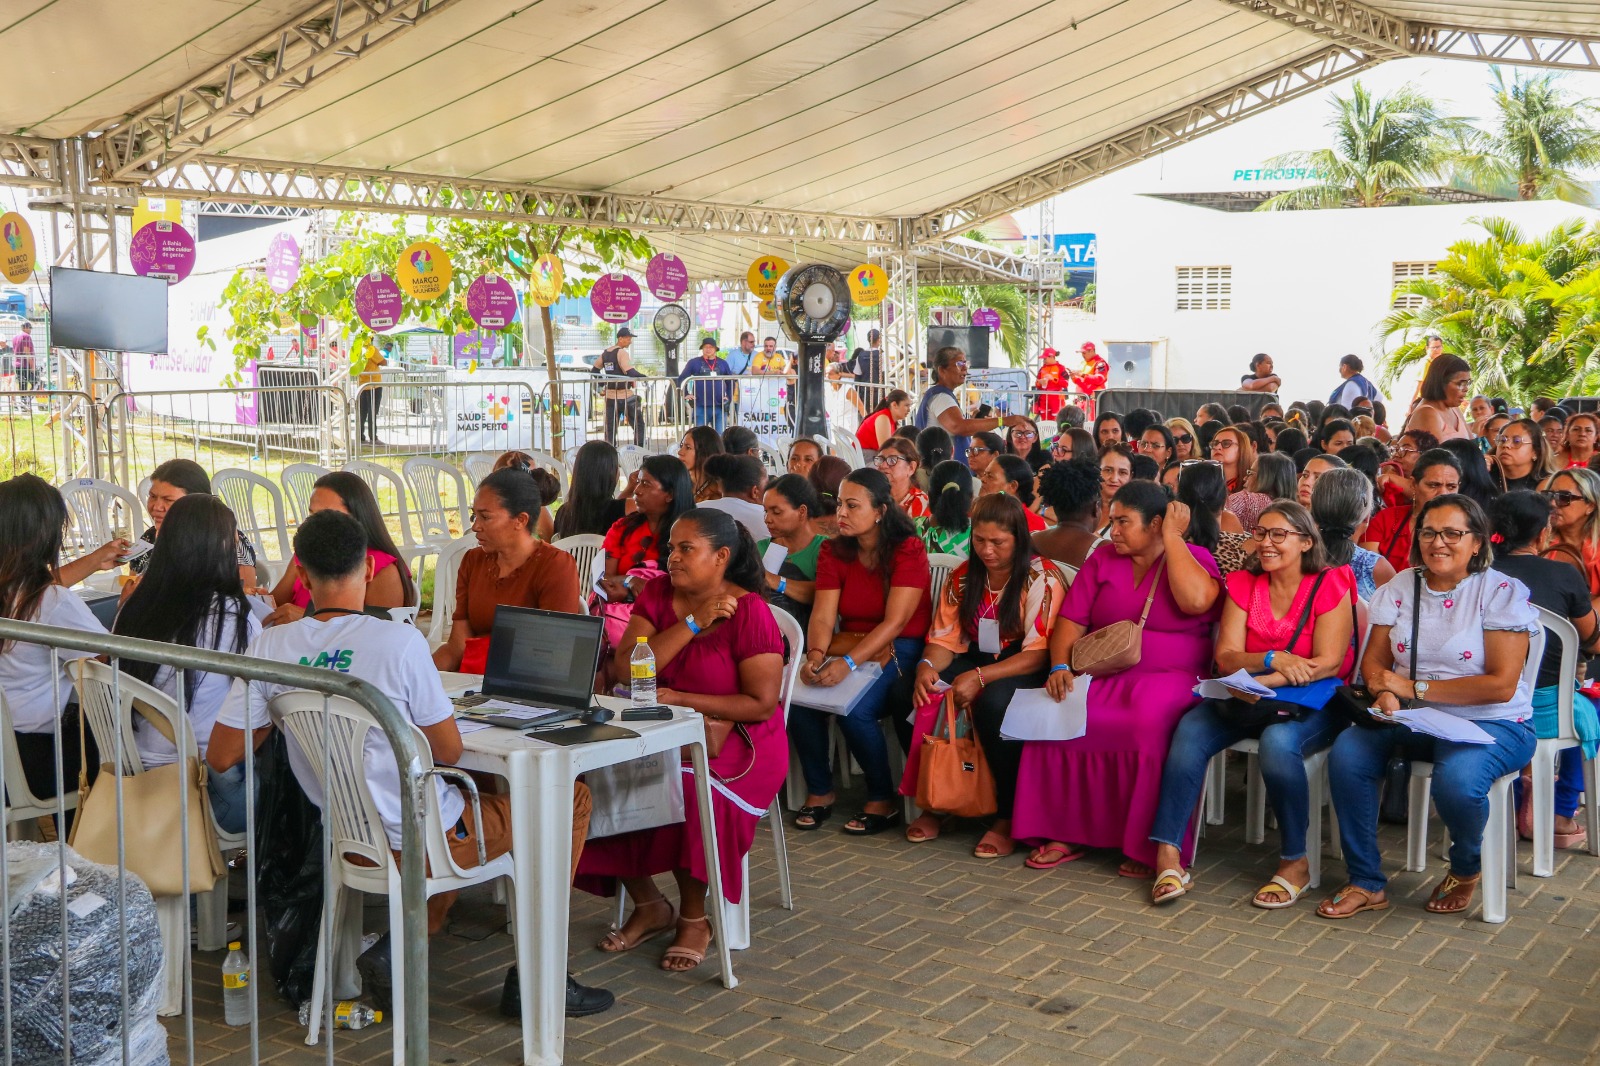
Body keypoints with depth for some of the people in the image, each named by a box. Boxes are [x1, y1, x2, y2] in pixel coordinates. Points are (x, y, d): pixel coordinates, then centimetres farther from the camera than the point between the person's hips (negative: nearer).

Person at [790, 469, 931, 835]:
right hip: (850, 644, 5)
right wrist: (815, 655, -25)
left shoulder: (908, 549, -12)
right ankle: (818, 791, -2)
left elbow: (894, 622, -20)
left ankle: (883, 801, -7)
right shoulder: (834, 551, 5)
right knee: (798, 697, -22)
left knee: (853, 710, -31)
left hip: (899, 649, -5)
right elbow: (822, 616, -4)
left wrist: (849, 663, -31)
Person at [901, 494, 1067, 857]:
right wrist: (927, 666, -19)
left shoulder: (1042, 578, -11)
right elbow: (944, 637, 5)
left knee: (993, 703, -39)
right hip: (976, 661, 6)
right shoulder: (963, 577, 8)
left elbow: (1039, 653, -18)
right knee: (908, 694, -20)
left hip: (1026, 672, -5)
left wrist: (980, 677, -29)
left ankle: (1007, 817, -21)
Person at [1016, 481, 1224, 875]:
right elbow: (1071, 621, 9)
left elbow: (1195, 601, -20)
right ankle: (1067, 832, -12)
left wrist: (1172, 538, -9)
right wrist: (1060, 666, -9)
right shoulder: (1102, 558, 15)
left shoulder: (1194, 558, 3)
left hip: (1170, 679, -4)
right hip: (1103, 677, 4)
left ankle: (1148, 845, -21)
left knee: (1152, 723, -36)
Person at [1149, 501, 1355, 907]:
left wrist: (1259, 682, -22)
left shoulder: (1330, 585, -5)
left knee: (1278, 742, -36)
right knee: (1190, 728, -24)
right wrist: (1273, 659, -21)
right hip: (1248, 698, 4)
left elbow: (1328, 663, -14)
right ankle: (1168, 855, -28)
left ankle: (1295, 862, -17)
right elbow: (1226, 657, -1)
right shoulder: (1243, 584, 8)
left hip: (1312, 703, -4)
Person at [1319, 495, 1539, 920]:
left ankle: (1467, 868, 2)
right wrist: (1385, 693, -19)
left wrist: (1414, 687, -15)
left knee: (1456, 780, -35)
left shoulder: (1502, 592, -7)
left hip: (1490, 724, -4)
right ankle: (1366, 883, -9)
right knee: (1346, 754, -24)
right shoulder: (1400, 588, 8)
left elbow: (1502, 684, -14)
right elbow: (1373, 661, 6)